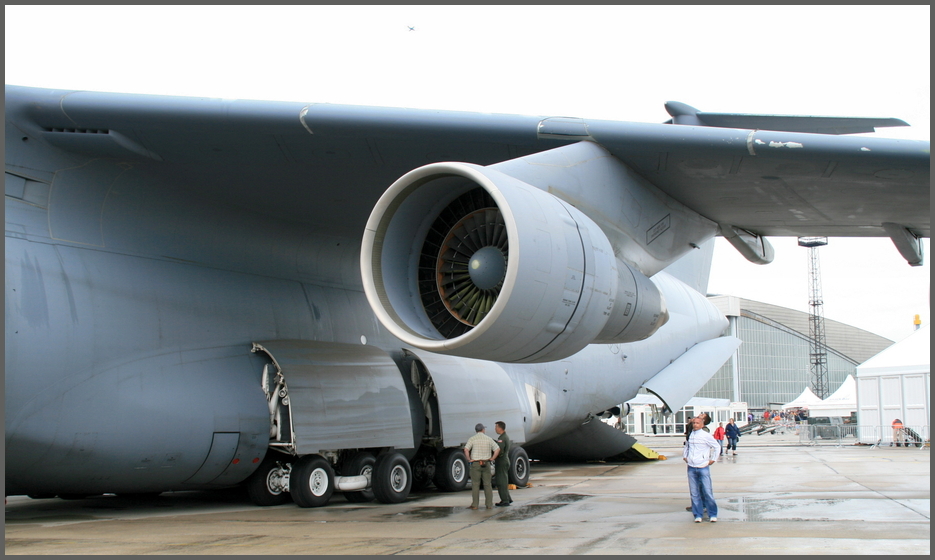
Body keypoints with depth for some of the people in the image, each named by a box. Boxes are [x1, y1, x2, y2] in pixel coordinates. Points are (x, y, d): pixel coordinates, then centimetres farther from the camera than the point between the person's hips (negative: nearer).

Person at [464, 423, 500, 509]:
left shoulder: (472, 439, -2)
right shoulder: (488, 439, 5)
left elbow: (466, 449, -16)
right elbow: (497, 449, -1)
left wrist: (469, 459, -6)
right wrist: (492, 458, 4)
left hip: (475, 464, -2)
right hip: (486, 463, 2)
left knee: (475, 485, 1)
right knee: (487, 484, 7)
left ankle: (475, 505, -1)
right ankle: (489, 504, 5)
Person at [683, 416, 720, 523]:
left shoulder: (706, 436, -3)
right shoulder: (690, 435, 10)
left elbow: (717, 446, 6)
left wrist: (712, 459, 2)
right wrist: (684, 456, 18)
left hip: (703, 467, -4)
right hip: (691, 468, 4)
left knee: (707, 492, -5)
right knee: (694, 493, 4)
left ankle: (713, 514, 6)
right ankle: (697, 515, 11)